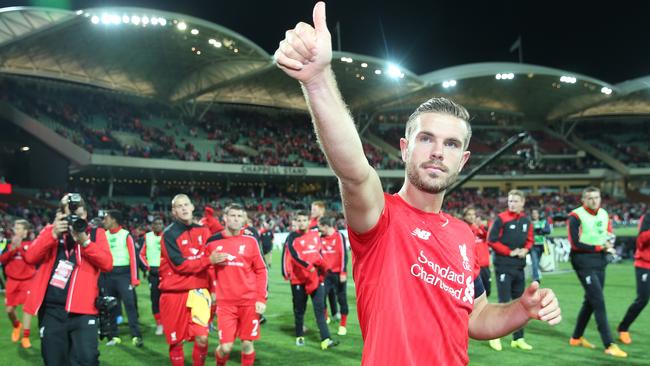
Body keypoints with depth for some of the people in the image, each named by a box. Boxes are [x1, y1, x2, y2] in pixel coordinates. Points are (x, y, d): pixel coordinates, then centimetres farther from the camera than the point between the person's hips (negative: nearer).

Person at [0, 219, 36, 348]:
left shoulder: (31, 244, -5)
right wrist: (12, 249, -17)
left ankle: (25, 337, 2)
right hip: (12, 280, 4)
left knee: (27, 307, -7)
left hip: (27, 280, -4)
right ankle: (16, 325, 38)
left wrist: (20, 247, -21)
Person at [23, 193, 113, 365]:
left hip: (82, 309, -2)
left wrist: (85, 241, -19)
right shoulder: (51, 231, 10)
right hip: (51, 309, 3)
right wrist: (53, 234, -15)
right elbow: (30, 258, -4)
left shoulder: (95, 234, 5)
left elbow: (107, 264, -9)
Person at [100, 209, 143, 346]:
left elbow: (133, 257, -6)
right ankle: (114, 336, 17)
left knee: (130, 304, -8)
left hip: (123, 273, -5)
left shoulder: (126, 235, -4)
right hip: (107, 274, 5)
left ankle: (136, 336, -6)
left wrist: (134, 278, -11)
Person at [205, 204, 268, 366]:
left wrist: (261, 298, -4)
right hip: (225, 303, 0)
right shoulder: (213, 241, 2)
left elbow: (261, 271, 3)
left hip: (249, 302, 1)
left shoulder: (250, 241, 1)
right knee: (225, 346, -4)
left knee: (247, 344, 4)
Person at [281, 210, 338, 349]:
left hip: (316, 277, 3)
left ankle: (325, 339, -7)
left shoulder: (315, 235, 9)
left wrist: (322, 267, 12)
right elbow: (293, 255, -20)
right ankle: (299, 336, 26)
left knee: (320, 307, -3)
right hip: (299, 279, -3)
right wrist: (307, 266, -29)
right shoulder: (293, 237, -6)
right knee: (299, 309, 9)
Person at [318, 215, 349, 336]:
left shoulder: (339, 236, -8)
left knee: (342, 298, 3)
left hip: (338, 274, -4)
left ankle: (343, 325, 15)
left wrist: (343, 272, -14)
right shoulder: (321, 238, 8)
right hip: (326, 273, 4)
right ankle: (324, 320, 18)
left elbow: (344, 255, -11)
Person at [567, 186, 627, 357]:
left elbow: (609, 235, 18)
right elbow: (575, 244, -16)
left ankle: (576, 337, 28)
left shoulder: (604, 214, 10)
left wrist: (609, 244, -6)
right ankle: (609, 345, -5)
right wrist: (599, 247, -14)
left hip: (600, 262, 8)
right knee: (599, 302, -10)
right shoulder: (576, 216, -12)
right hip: (584, 262, -8)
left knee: (590, 301, 14)